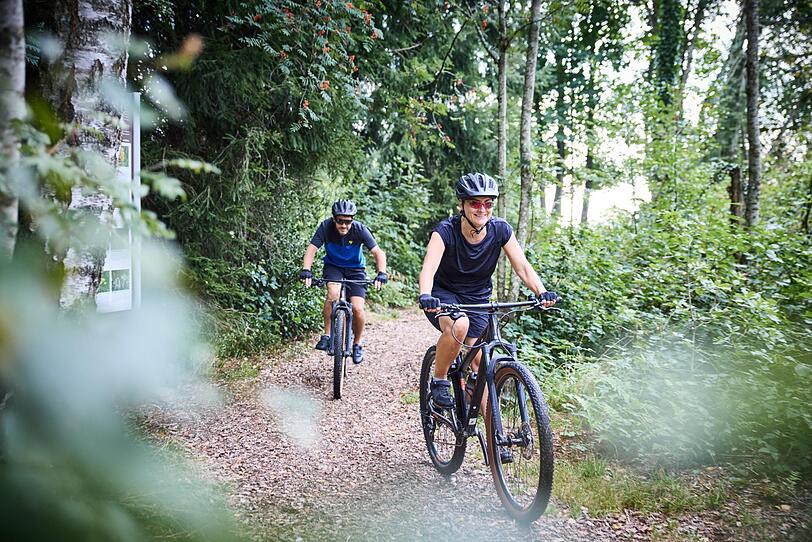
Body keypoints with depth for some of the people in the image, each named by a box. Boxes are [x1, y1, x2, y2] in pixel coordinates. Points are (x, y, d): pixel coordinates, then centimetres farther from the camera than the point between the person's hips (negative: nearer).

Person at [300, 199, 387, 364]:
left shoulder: (359, 229, -23)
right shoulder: (326, 227, -21)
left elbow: (378, 252, -25)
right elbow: (311, 249, -25)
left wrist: (381, 273, -41)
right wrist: (306, 270, -42)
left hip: (355, 269, 0)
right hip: (333, 266, 0)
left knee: (357, 309, -15)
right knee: (333, 292, -32)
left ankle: (357, 344, 11)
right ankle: (327, 336, -18)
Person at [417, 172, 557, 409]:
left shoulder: (501, 230, -14)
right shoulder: (446, 231, -23)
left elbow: (522, 267, -16)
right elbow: (429, 268, -36)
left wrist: (542, 292, -34)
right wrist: (425, 296, -56)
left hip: (477, 299, 3)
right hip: (444, 294, -3)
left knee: (479, 360, -7)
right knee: (459, 325, -35)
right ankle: (439, 381, -12)